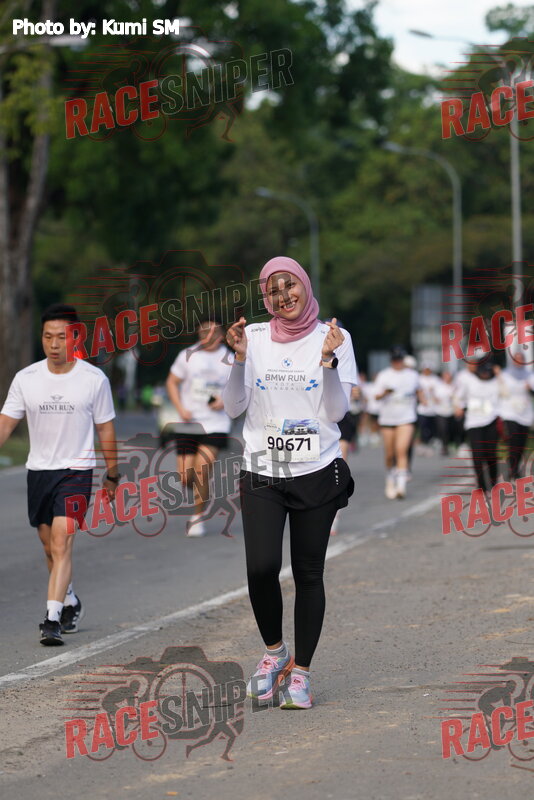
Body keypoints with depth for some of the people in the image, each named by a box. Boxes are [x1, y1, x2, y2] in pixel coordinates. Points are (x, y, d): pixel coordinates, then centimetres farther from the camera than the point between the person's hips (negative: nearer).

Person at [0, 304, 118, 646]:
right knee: (50, 547, 13)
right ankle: (70, 603, 36)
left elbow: (106, 429, 4)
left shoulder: (95, 379, -5)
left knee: (61, 543, -17)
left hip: (77, 470, -4)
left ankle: (53, 618, -20)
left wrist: (112, 475, 9)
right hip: (38, 470, 4)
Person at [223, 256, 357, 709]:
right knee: (261, 567, -15)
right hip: (262, 474, 0)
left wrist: (328, 359, -14)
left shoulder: (333, 338, 2)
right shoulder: (254, 337, 5)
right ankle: (274, 650, 10)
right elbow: (234, 408, 3)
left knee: (308, 573, 2)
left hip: (317, 472, 0)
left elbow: (338, 412, -2)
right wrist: (240, 358, -10)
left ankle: (301, 672, 13)